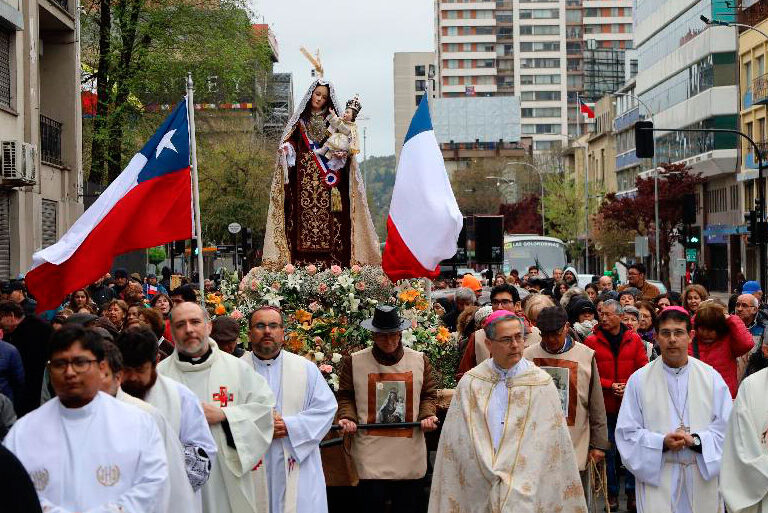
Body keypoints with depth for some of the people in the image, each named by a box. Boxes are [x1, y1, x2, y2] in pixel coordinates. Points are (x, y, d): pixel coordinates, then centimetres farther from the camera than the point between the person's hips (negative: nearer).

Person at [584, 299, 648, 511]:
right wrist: (610, 386, -15)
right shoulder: (592, 341, -2)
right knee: (608, 451, 7)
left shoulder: (634, 339, 3)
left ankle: (632, 493, 18)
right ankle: (611, 493, 19)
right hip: (605, 405, -1)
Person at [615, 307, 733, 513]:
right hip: (657, 478, -1)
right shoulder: (639, 380, 1)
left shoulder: (711, 378, 3)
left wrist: (696, 440, -16)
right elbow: (627, 432, -1)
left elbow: (726, 428, 1)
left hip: (703, 477, 1)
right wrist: (662, 442, -16)